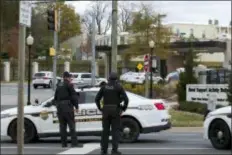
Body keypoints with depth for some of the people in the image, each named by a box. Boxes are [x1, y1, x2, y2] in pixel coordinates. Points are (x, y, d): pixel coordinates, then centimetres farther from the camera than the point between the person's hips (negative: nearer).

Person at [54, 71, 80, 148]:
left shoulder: (59, 85, 15)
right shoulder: (69, 85, -5)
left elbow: (55, 97, 20)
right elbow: (74, 96, -10)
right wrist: (76, 107, -4)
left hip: (60, 107, 6)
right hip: (68, 107, -6)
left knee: (62, 126, 7)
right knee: (71, 125, -5)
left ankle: (64, 143, 6)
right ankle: (74, 143, -9)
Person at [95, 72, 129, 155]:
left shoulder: (104, 87, 6)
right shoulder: (119, 87, -4)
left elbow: (97, 99, 4)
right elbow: (126, 99, -11)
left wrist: (100, 109, 12)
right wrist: (124, 108, 3)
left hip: (106, 111, 3)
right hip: (115, 111, -3)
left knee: (105, 131, 9)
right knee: (115, 131, -1)